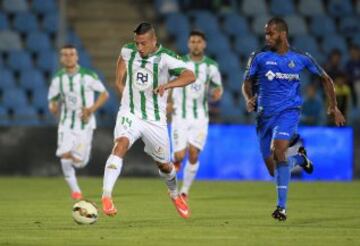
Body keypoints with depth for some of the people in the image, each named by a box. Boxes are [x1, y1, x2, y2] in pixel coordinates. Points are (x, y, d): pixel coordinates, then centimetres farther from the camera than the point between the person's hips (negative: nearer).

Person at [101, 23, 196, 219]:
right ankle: (106, 196, -38)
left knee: (164, 165, 14)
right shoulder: (128, 51, -3)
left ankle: (175, 194, 47)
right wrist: (119, 80, 12)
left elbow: (190, 76, -31)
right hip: (130, 114, 1)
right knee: (121, 145, -30)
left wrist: (167, 85, -47)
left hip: (155, 119, -1)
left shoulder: (165, 58, -16)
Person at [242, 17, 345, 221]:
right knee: (273, 169, 3)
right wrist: (249, 99, -15)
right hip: (265, 114, 3)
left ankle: (282, 207, -25)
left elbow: (325, 79, 14)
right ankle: (298, 158, 40)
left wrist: (334, 107, 10)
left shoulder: (301, 58, 1)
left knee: (278, 149, -29)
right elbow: (247, 83, 7)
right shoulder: (259, 57, 1)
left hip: (289, 111, -3)